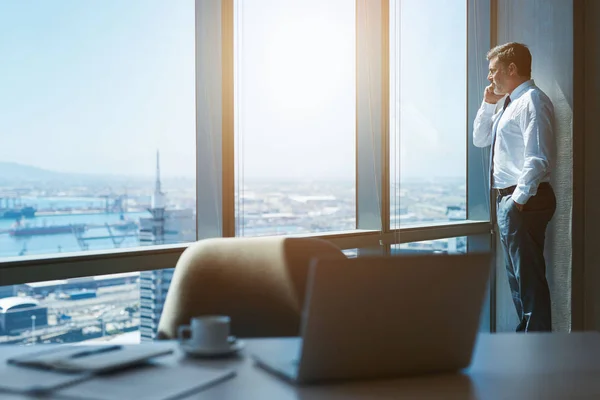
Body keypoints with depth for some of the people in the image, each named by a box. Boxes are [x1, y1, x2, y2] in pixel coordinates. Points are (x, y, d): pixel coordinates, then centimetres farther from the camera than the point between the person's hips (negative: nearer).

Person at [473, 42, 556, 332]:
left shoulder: (532, 100, -13)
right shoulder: (508, 103, 16)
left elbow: (539, 158, -22)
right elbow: (480, 139, 24)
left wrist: (519, 200, -22)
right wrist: (488, 104, 12)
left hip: (523, 201, -10)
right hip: (507, 199, 10)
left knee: (529, 276, -4)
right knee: (516, 275, 18)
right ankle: (527, 331, 32)